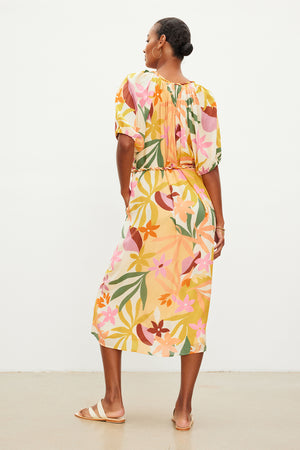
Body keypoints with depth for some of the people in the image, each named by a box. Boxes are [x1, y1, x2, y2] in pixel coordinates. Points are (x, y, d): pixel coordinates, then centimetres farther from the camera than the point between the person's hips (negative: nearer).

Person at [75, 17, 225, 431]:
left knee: (115, 296, 10)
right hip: (196, 206, 4)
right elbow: (209, 163, 2)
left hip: (151, 206, -3)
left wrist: (126, 195, -1)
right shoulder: (202, 96, 6)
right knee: (192, 303, 7)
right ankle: (184, 409, 10)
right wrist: (219, 220, 5)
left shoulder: (137, 85, -3)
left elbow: (127, 142, -14)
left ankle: (113, 402, 13)